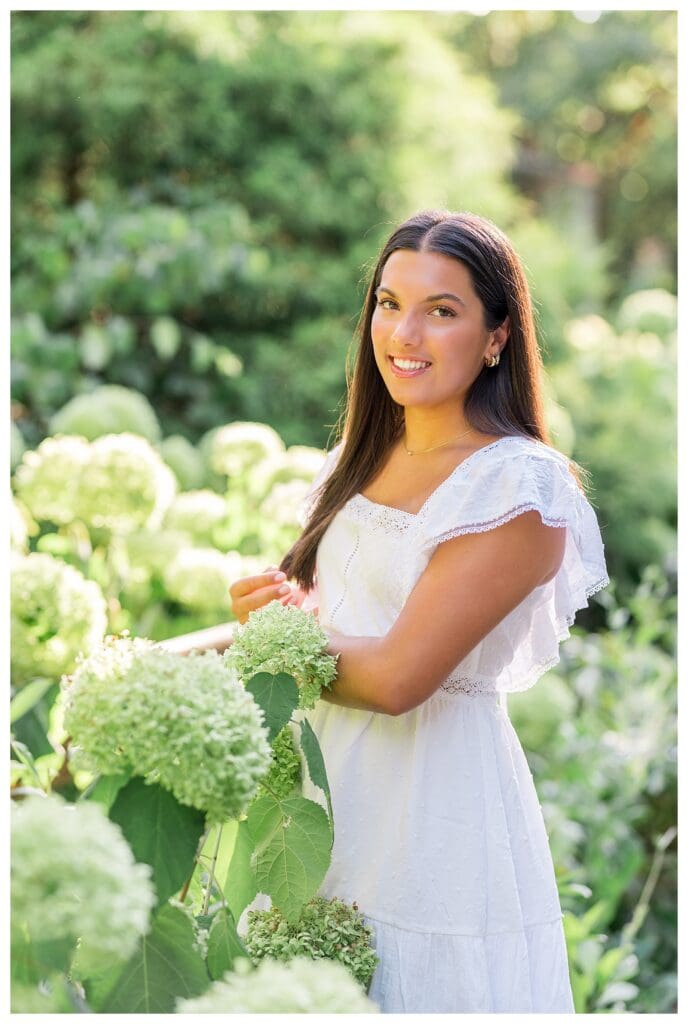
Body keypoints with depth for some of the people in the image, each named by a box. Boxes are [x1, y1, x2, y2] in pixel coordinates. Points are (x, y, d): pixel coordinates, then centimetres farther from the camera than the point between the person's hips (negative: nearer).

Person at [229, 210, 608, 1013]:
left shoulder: (519, 490, -17)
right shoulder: (363, 458, 7)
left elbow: (396, 678, -22)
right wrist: (277, 602, -10)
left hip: (434, 802, -7)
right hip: (326, 785, 7)